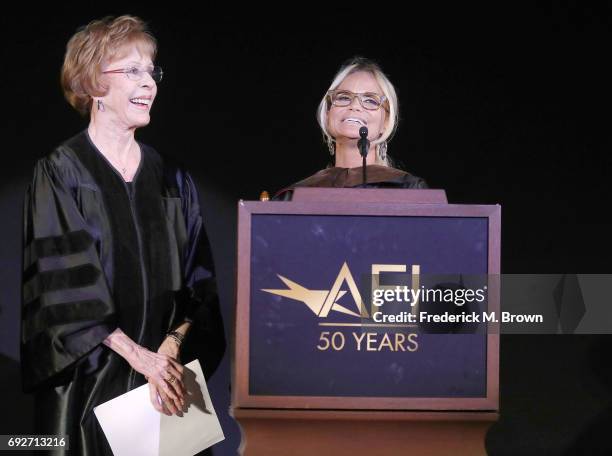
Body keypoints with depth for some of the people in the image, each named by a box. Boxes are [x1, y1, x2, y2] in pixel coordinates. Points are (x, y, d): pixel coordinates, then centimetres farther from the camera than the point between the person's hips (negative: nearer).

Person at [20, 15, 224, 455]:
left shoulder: (172, 180, 11)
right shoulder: (60, 174, -3)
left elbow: (199, 283, 7)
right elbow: (67, 286, -11)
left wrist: (173, 346, -11)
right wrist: (141, 357, -17)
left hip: (167, 382, 4)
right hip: (90, 381, -4)